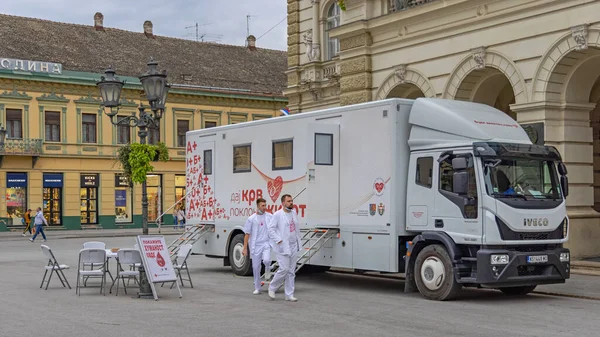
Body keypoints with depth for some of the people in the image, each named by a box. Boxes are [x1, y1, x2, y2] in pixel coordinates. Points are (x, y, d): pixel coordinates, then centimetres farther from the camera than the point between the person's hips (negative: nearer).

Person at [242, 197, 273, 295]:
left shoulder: (270, 217, 2)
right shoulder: (251, 219, -2)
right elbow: (247, 234, 1)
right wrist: (245, 248, -3)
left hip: (266, 243, 0)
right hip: (255, 245, 0)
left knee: (266, 260, -26)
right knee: (256, 267, 4)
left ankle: (267, 269, 11)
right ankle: (257, 288, 18)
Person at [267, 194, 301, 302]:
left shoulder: (294, 213, 11)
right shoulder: (278, 215, -10)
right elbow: (271, 228, -11)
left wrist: (298, 241, 14)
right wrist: (278, 240, -17)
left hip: (294, 247, 7)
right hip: (283, 247, -7)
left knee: (291, 271, 8)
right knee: (284, 269, -11)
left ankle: (289, 295, 14)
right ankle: (272, 288, 11)